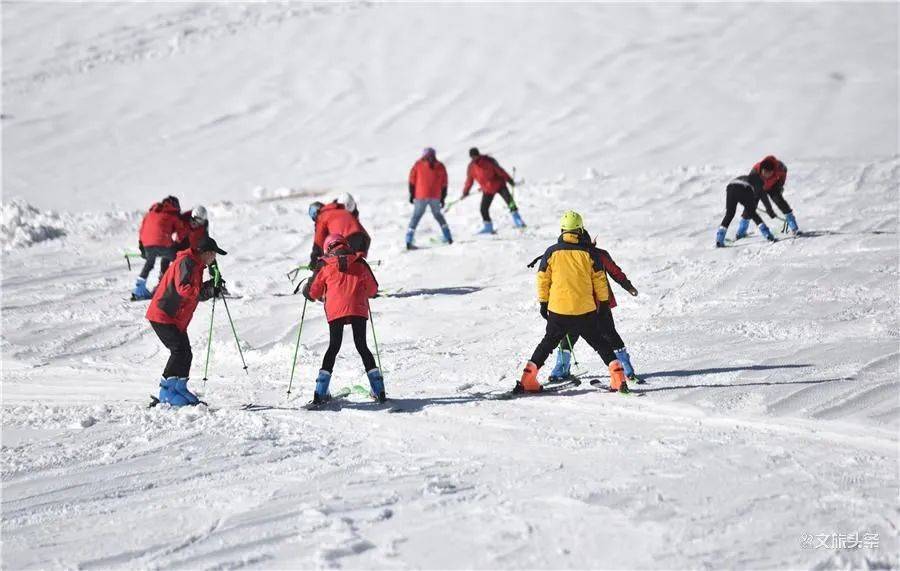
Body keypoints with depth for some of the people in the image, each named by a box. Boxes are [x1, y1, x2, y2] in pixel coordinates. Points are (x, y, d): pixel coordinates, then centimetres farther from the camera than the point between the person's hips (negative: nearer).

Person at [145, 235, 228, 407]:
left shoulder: (196, 265, 17)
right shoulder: (186, 262, -15)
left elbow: (197, 293, 18)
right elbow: (184, 289, -28)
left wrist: (212, 287, 2)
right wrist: (209, 291, -27)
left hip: (177, 320, 10)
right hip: (163, 316, -10)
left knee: (185, 353, 8)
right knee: (180, 350, -16)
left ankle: (179, 389, 16)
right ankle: (167, 390, -14)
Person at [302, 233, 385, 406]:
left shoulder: (326, 266, 6)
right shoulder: (360, 263, 10)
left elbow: (313, 293, 11)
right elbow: (373, 289, 15)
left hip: (335, 311, -1)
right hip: (358, 309, 1)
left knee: (333, 348, 7)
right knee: (362, 347, 11)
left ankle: (320, 395, -1)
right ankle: (379, 391, 5)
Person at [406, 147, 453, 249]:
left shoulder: (418, 165, 3)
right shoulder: (440, 167, 9)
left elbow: (412, 180, 1)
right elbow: (444, 184, 9)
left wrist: (412, 194, 8)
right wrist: (443, 198, 16)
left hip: (421, 196, -2)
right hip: (435, 197, 2)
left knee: (416, 216, 4)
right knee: (438, 215, 22)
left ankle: (409, 241, -9)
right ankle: (448, 237, 15)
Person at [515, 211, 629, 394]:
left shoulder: (552, 252, -2)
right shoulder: (589, 253, -4)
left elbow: (542, 280, 3)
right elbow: (600, 281, 2)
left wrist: (543, 303, 13)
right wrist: (604, 303, 13)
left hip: (558, 310, 1)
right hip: (585, 310, -1)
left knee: (548, 343, 16)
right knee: (600, 343, 13)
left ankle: (527, 380, 10)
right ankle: (618, 378, 3)